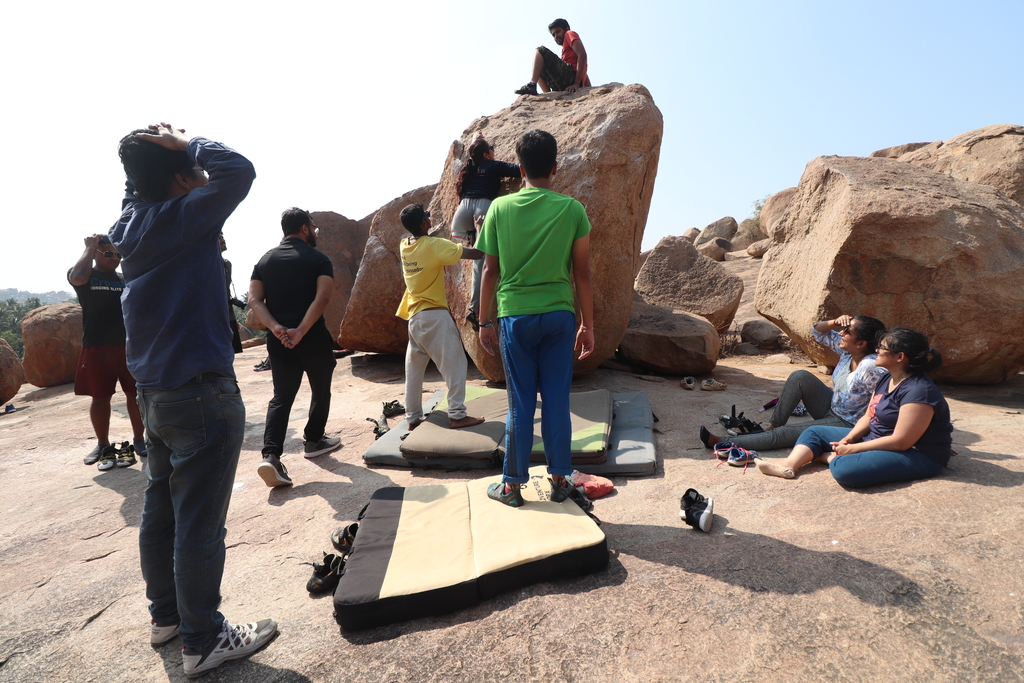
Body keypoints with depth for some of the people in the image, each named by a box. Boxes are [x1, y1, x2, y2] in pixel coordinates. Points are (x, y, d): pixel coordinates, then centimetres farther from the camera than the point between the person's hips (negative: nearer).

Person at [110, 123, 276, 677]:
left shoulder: (131, 223, 9)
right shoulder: (182, 217, -15)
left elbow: (136, 187, 30)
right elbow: (237, 170, -20)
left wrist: (145, 159, 14)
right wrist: (189, 144, -6)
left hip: (155, 392, 9)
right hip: (201, 394, -9)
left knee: (160, 509, 19)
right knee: (199, 523, 2)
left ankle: (166, 614, 36)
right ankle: (203, 641, 17)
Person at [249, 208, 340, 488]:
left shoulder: (265, 260, 11)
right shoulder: (318, 259, -3)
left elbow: (254, 300, -1)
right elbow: (322, 297, -19)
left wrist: (275, 327, -12)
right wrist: (301, 330, -23)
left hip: (278, 339, 4)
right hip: (313, 337, -4)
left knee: (281, 397, 8)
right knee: (320, 390, 17)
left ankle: (271, 455, -7)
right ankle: (313, 441, 30)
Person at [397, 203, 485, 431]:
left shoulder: (404, 246, 7)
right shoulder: (434, 245, -13)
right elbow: (476, 253, -15)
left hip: (414, 316, 8)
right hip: (434, 315, -7)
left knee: (414, 368, 13)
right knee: (454, 364, 0)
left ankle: (413, 417, 19)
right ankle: (457, 415, 0)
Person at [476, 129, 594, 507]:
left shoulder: (500, 207, 0)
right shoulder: (572, 209, -1)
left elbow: (490, 270, 2)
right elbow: (582, 273, 0)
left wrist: (484, 322, 10)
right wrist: (588, 325, 8)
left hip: (515, 315, 0)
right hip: (559, 315, 0)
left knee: (520, 403, 8)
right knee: (557, 401, 9)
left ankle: (512, 485, 18)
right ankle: (559, 480, 21)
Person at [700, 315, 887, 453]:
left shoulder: (871, 368, -29)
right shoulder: (847, 351, -6)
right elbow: (818, 332, 5)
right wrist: (834, 323, -16)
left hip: (846, 425, -8)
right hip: (830, 408, 8)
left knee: (783, 435, -17)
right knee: (800, 377, -15)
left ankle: (722, 442, -17)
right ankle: (772, 427, -8)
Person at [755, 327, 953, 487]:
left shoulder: (918, 391, -24)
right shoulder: (886, 378, 6)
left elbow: (900, 441, -26)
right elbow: (868, 417, 8)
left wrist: (851, 449, -21)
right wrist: (848, 439, -10)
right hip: (877, 440, 10)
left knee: (844, 468, -36)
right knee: (815, 432, 5)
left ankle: (828, 456, -3)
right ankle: (788, 466, -20)